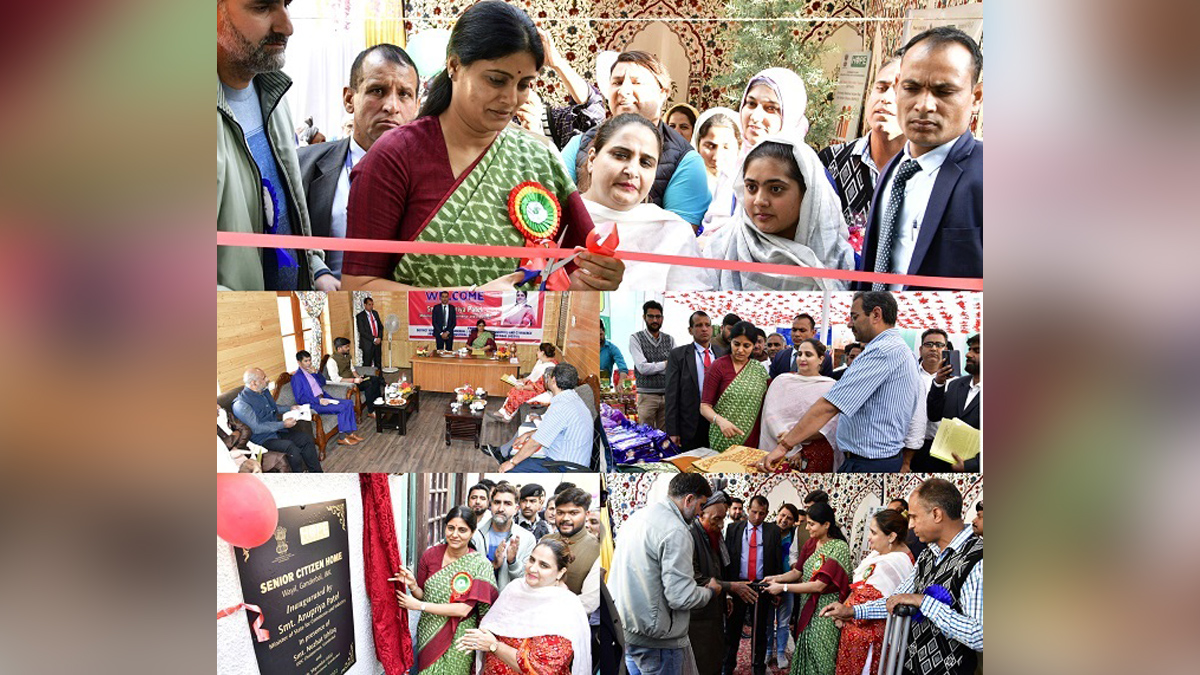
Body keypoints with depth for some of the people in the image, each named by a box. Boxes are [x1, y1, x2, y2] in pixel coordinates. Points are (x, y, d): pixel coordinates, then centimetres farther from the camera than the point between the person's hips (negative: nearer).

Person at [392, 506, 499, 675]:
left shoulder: (480, 565, -16)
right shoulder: (431, 554, -7)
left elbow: (463, 609, -21)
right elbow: (423, 595, 2)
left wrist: (419, 605, -19)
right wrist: (412, 586, -20)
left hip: (459, 640, -2)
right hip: (428, 634, 3)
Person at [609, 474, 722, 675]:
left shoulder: (637, 516, 8)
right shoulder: (676, 531, -19)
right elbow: (681, 597, -23)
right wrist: (710, 591, -3)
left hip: (624, 628, 9)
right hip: (654, 640, -8)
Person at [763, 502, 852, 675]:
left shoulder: (839, 548, -17)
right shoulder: (812, 543, 6)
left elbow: (820, 585, -22)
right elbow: (798, 571, 9)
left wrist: (783, 587, -21)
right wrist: (777, 578, -9)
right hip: (807, 608, 7)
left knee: (819, 656, 2)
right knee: (805, 650, 12)